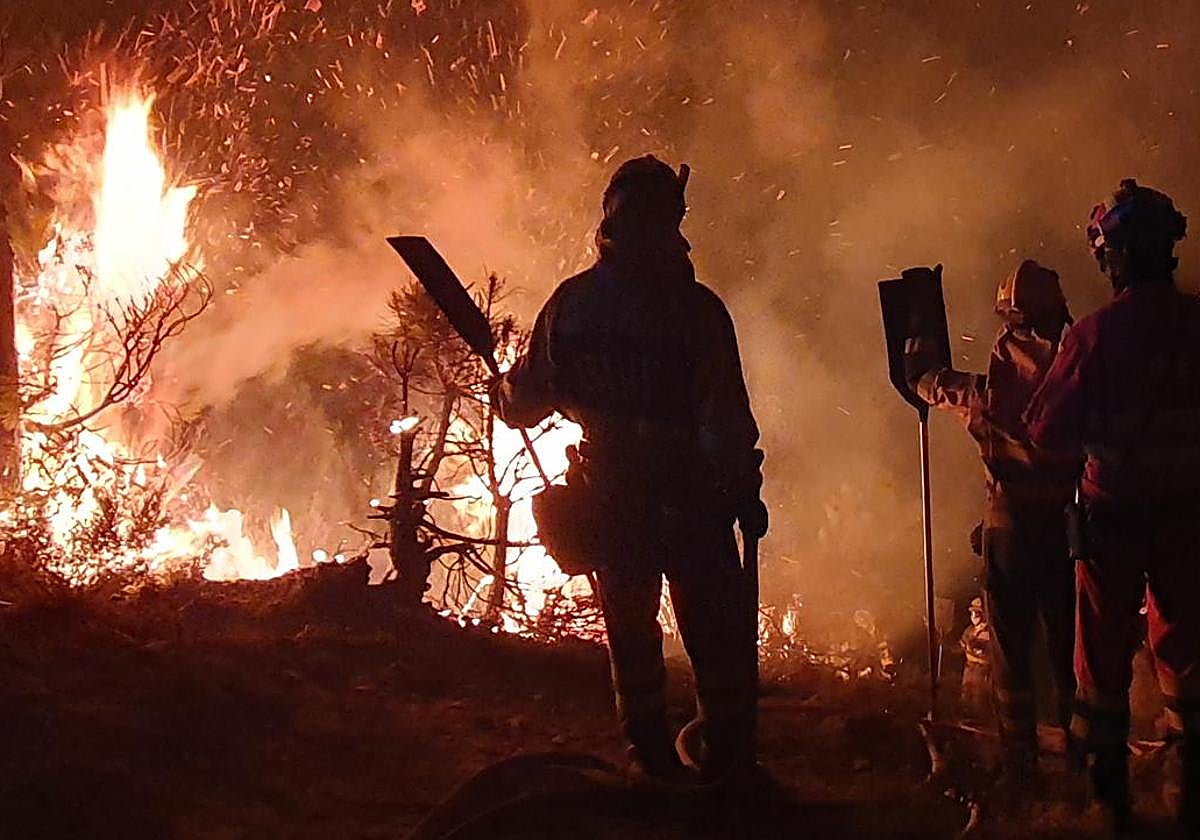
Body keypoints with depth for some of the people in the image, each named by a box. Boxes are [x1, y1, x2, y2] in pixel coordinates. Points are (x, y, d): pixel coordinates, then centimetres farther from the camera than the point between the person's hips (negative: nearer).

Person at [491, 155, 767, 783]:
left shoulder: (569, 303, -2)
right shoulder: (695, 307, -13)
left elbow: (523, 404, 7)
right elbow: (727, 417, -14)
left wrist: (503, 392, 29)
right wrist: (745, 491, -4)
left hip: (609, 496, 4)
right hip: (690, 496, -4)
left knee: (631, 630, 16)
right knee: (719, 636, 7)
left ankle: (652, 759, 20)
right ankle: (727, 760, 9)